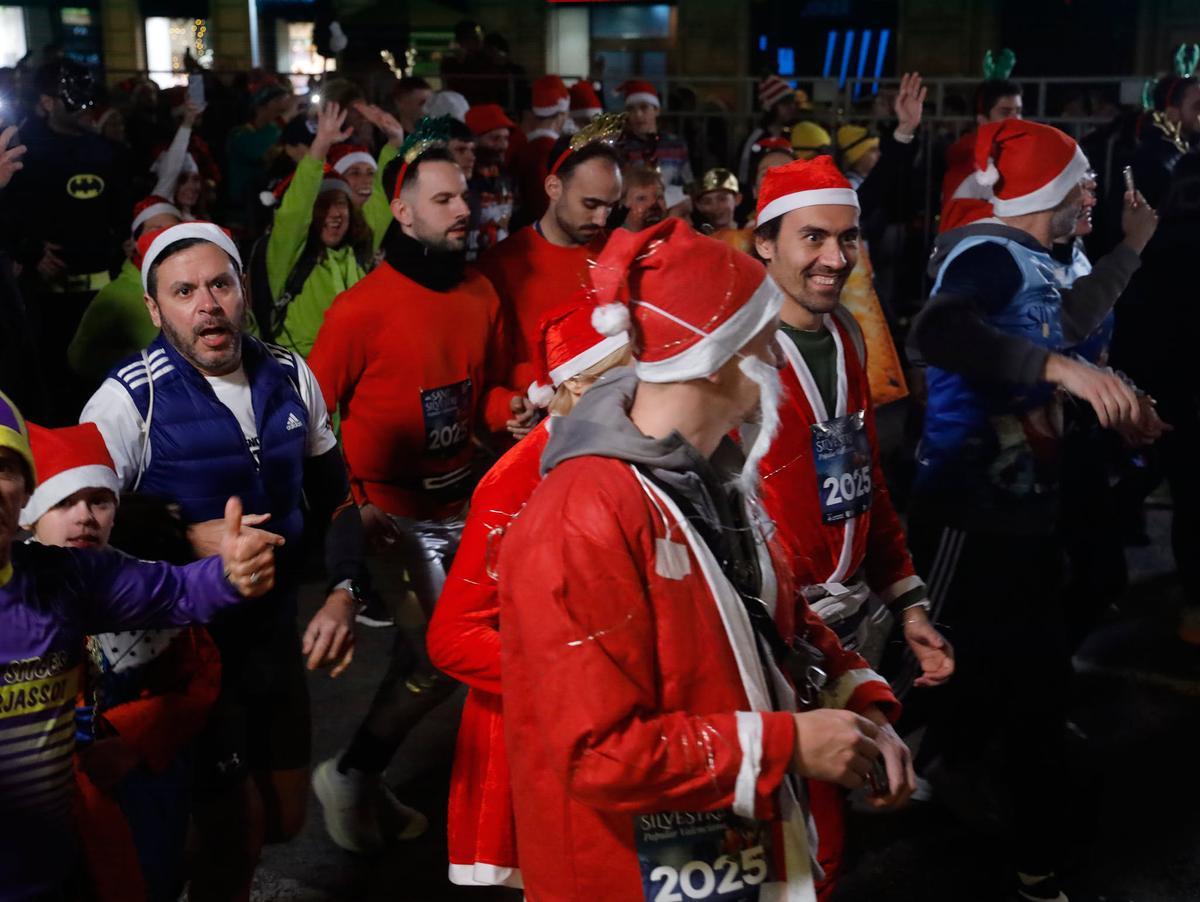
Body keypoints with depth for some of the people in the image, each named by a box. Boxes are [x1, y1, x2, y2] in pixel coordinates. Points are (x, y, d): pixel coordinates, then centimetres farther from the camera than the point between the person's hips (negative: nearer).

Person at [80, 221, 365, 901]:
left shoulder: (291, 377, 0)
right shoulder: (129, 400, -15)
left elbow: (333, 495, 10)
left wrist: (345, 592, -3)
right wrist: (189, 539, -22)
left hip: (276, 632, 5)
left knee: (285, 818, 17)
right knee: (238, 829, -1)